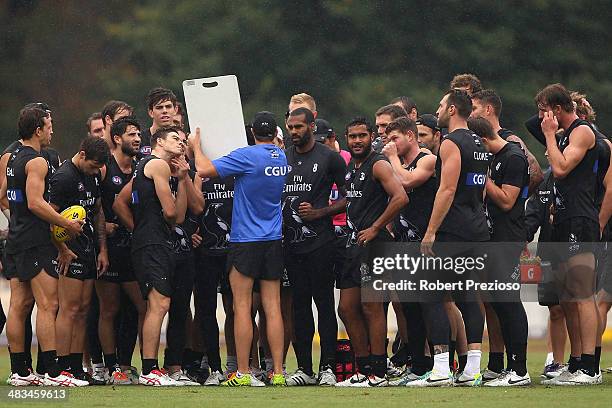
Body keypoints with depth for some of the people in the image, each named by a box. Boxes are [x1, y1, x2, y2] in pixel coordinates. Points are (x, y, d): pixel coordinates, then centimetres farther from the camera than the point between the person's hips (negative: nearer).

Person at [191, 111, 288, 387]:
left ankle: (242, 373, -2)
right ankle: (278, 373, 1)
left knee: (242, 306, -1)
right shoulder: (282, 158, 5)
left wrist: (196, 147, 4)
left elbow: (205, 170, -16)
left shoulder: (247, 156, -14)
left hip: (245, 240, -5)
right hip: (274, 240, 5)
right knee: (273, 307, 4)